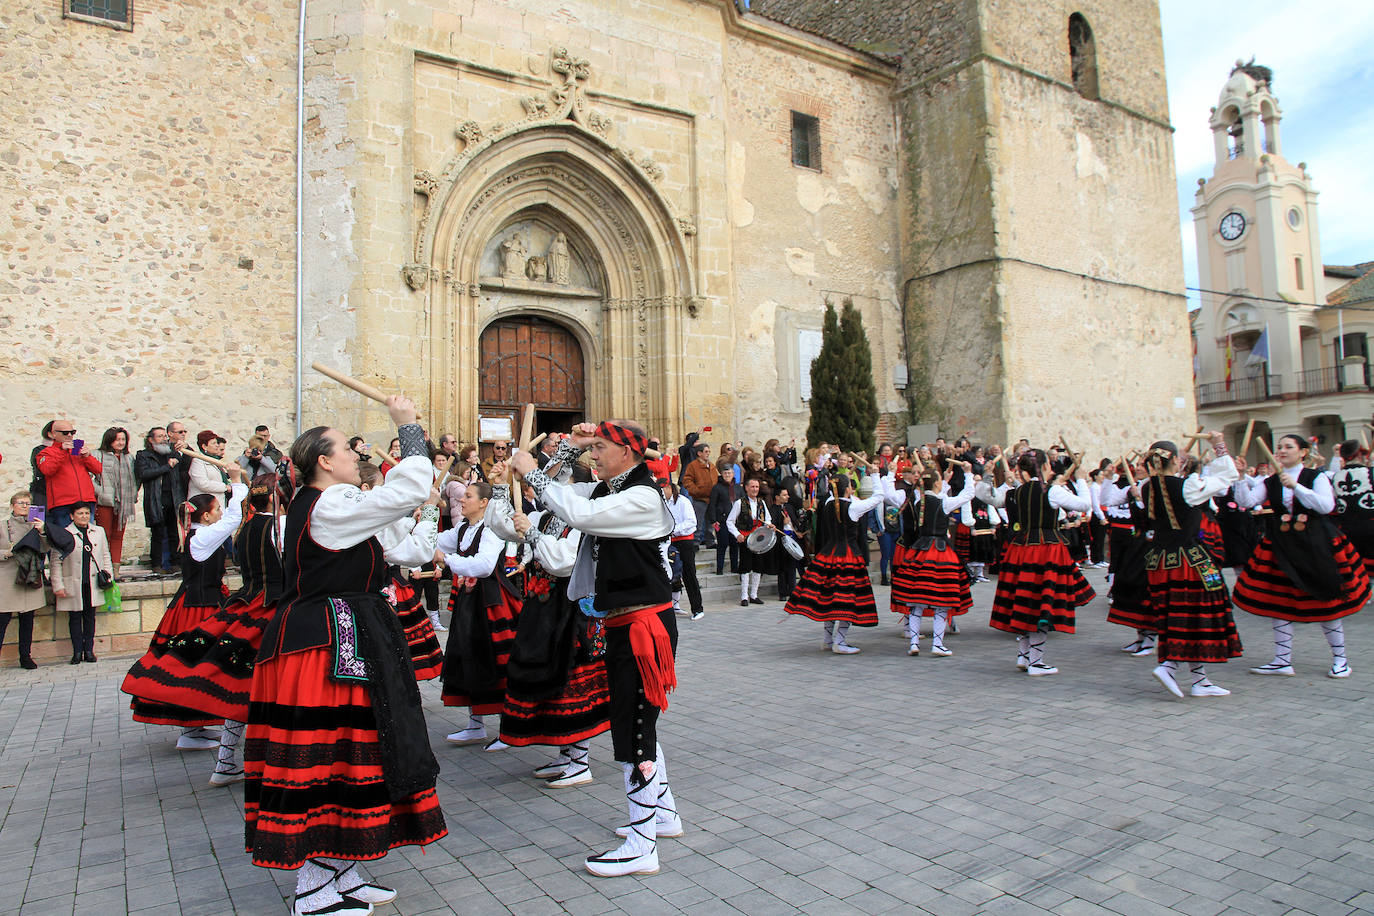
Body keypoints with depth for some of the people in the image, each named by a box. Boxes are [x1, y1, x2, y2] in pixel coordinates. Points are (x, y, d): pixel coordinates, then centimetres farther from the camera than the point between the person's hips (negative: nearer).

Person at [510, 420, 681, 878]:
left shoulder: (642, 497, -17)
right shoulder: (606, 491, 10)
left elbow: (578, 513, -27)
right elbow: (558, 492, 18)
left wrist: (531, 472, -15)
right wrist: (570, 446, 6)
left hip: (644, 623, -10)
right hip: (622, 622, 10)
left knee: (633, 729, -5)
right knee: (637, 724, 19)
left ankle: (641, 847, 5)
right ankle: (663, 813, 36)